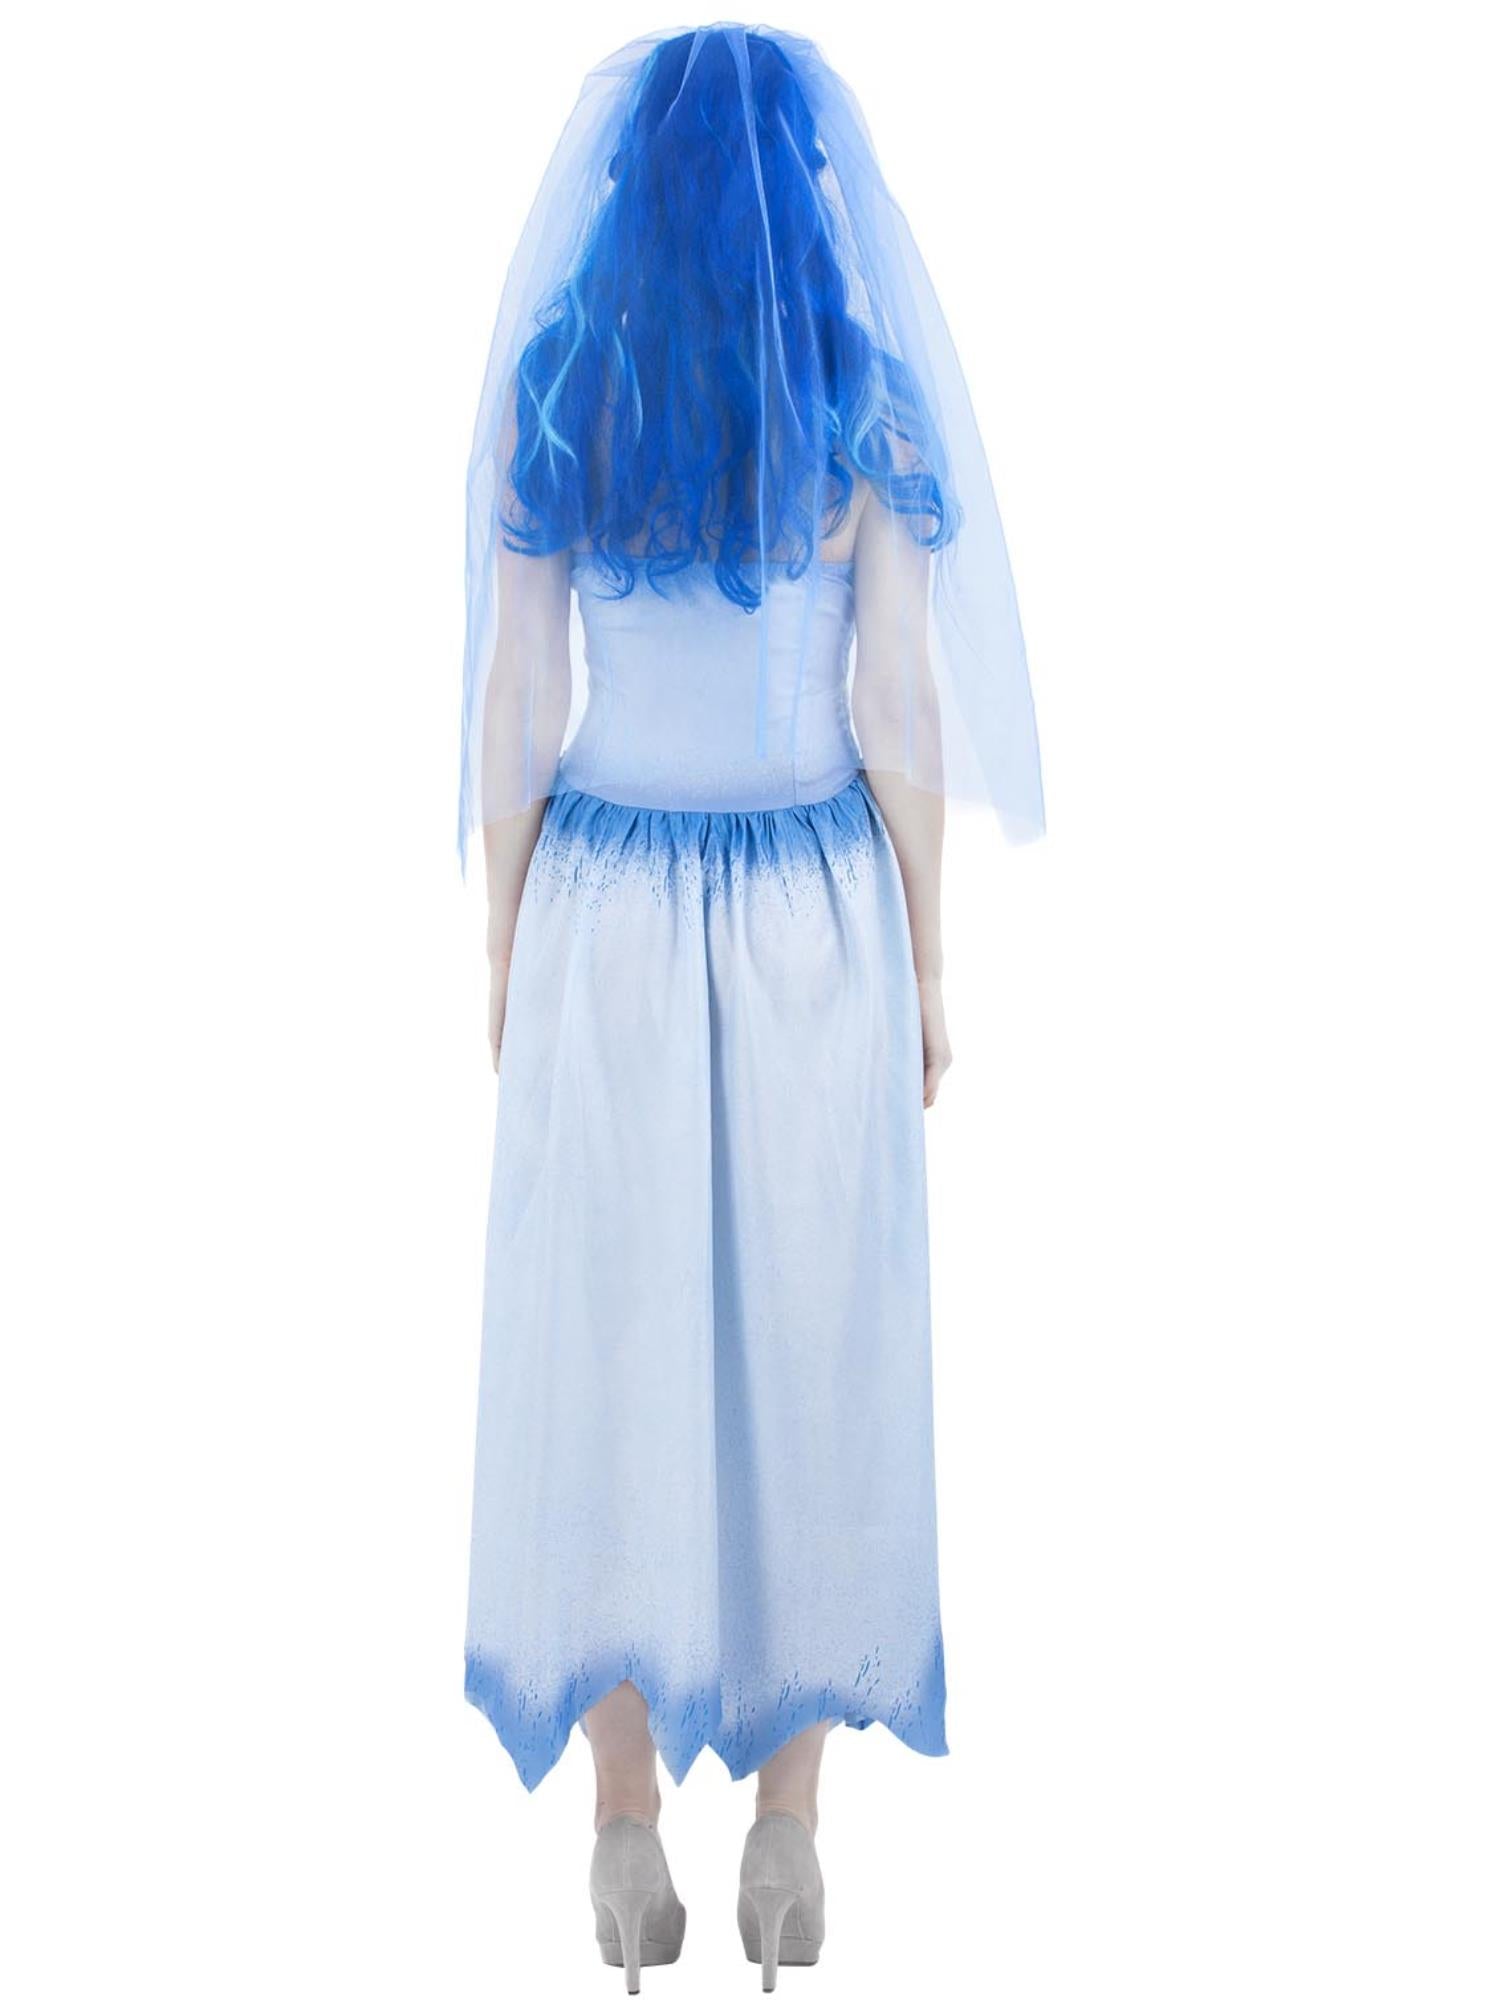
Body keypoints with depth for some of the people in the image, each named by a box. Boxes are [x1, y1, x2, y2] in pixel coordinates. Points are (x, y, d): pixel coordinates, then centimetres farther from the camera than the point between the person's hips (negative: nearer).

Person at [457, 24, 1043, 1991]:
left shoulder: (544, 394, -5)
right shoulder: (874, 403, -6)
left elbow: (514, 706, -4)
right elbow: (903, 713, -7)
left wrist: (504, 950, 8)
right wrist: (928, 964, 4)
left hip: (606, 920, 0)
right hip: (814, 925, 0)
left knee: (608, 1362, 10)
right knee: (813, 1358, 10)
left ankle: (630, 1841, 18)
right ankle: (785, 1842, 19)